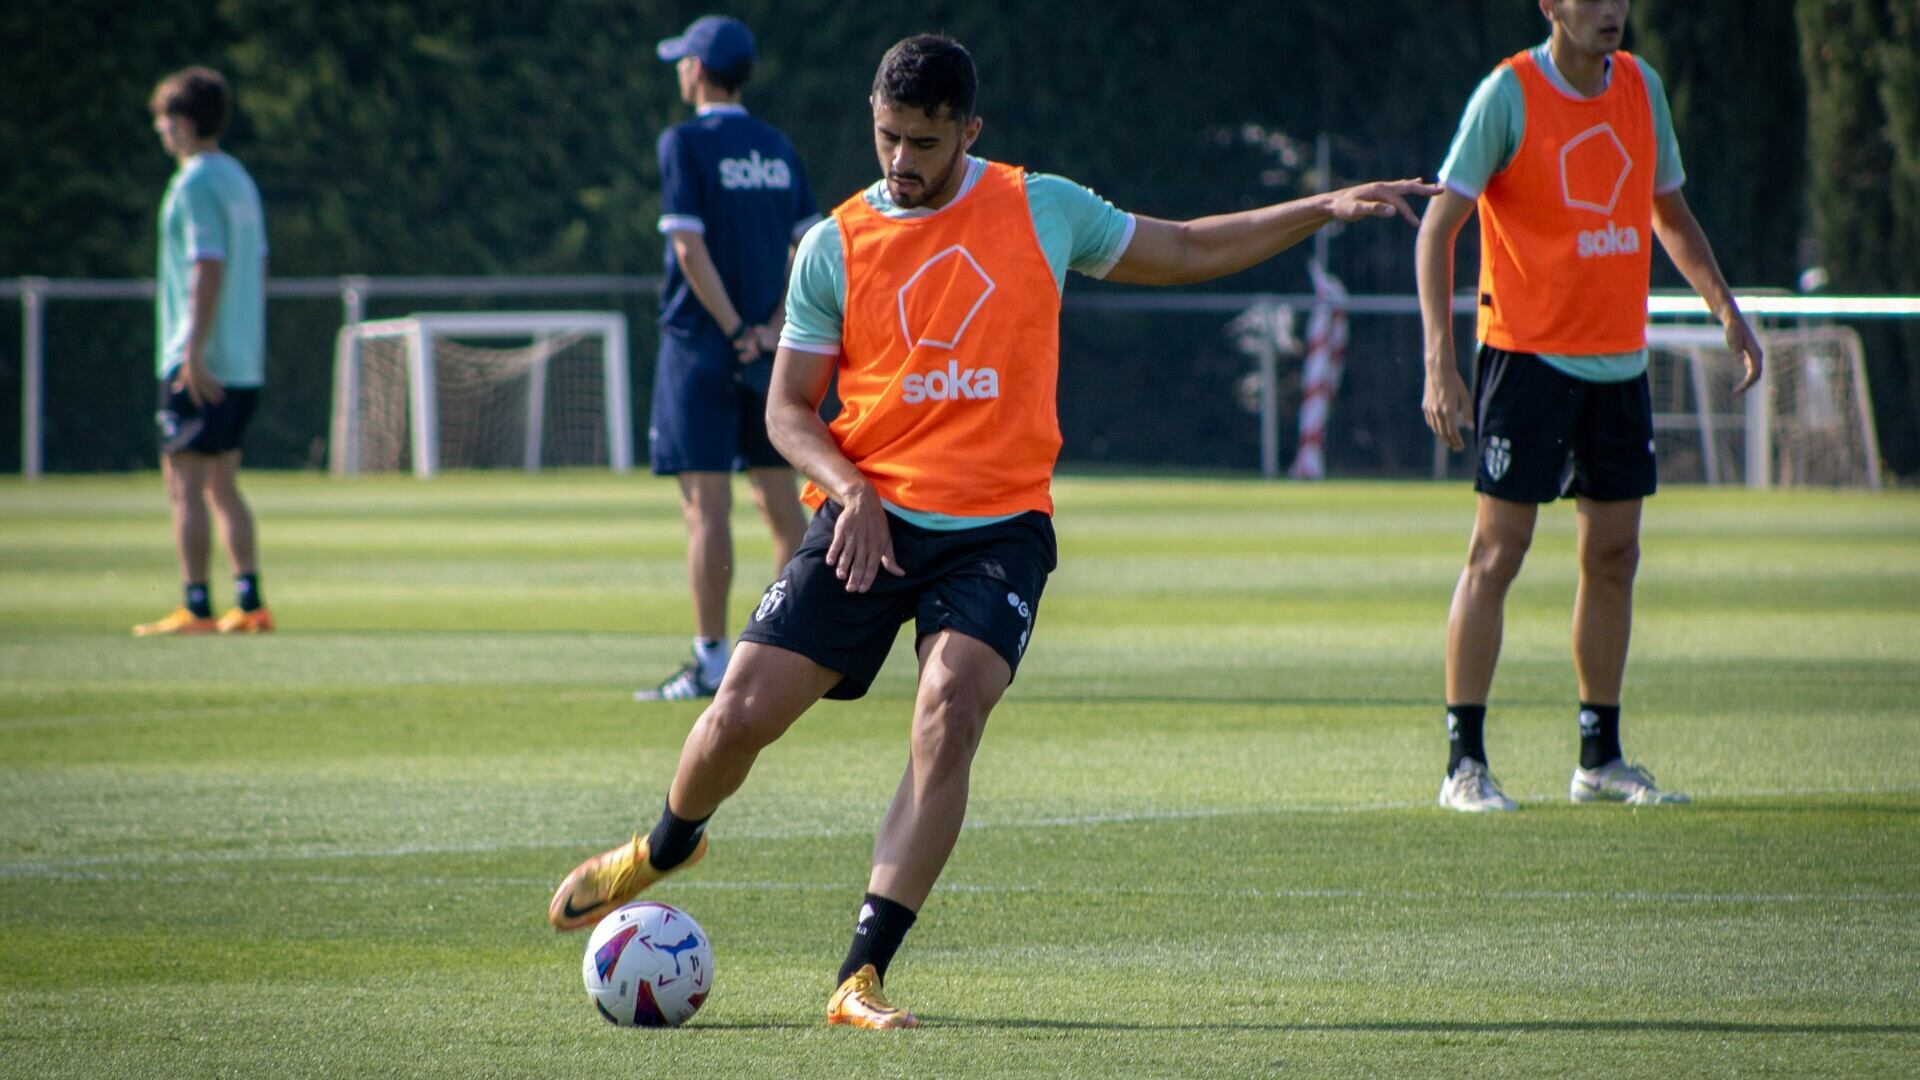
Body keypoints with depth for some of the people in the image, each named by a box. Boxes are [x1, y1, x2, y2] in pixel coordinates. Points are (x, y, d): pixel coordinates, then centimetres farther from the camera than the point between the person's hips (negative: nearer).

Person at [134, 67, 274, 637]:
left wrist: (193, 354, -22)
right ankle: (249, 603, 9)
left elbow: (208, 270, -21)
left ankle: (196, 607, -7)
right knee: (223, 486, 13)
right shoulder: (239, 179, 14)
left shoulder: (196, 184, -13)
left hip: (199, 364, -9)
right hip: (243, 363, 9)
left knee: (185, 485, -5)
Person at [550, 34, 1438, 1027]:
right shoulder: (837, 246, 3)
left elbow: (1189, 251, 17)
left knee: (948, 720, -24)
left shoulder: (1043, 210, 5)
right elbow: (789, 408, 5)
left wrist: (1325, 209, 10)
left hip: (996, 529, -1)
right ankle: (669, 845, 31)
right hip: (869, 522, 1)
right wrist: (849, 491, -13)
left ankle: (860, 980, -21)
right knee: (741, 715, -5)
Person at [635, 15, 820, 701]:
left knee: (706, 506, -7)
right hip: (770, 354, 6)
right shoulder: (778, 149, 11)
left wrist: (736, 329, -14)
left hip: (701, 344, -6)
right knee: (780, 501, 8)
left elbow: (690, 249, -15)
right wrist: (772, 329, -2)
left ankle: (712, 663, -9)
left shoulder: (686, 143, -7)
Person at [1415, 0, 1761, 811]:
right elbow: (1438, 228, -11)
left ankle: (1601, 759, 17)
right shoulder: (1508, 94, -9)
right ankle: (1464, 765, -4)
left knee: (1614, 557, 8)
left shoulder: (1640, 88, 8)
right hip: (1528, 355, -6)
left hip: (1619, 361, 6)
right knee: (1498, 553, -7)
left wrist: (1726, 310, 12)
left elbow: (1669, 211, 22)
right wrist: (1440, 361, -19)